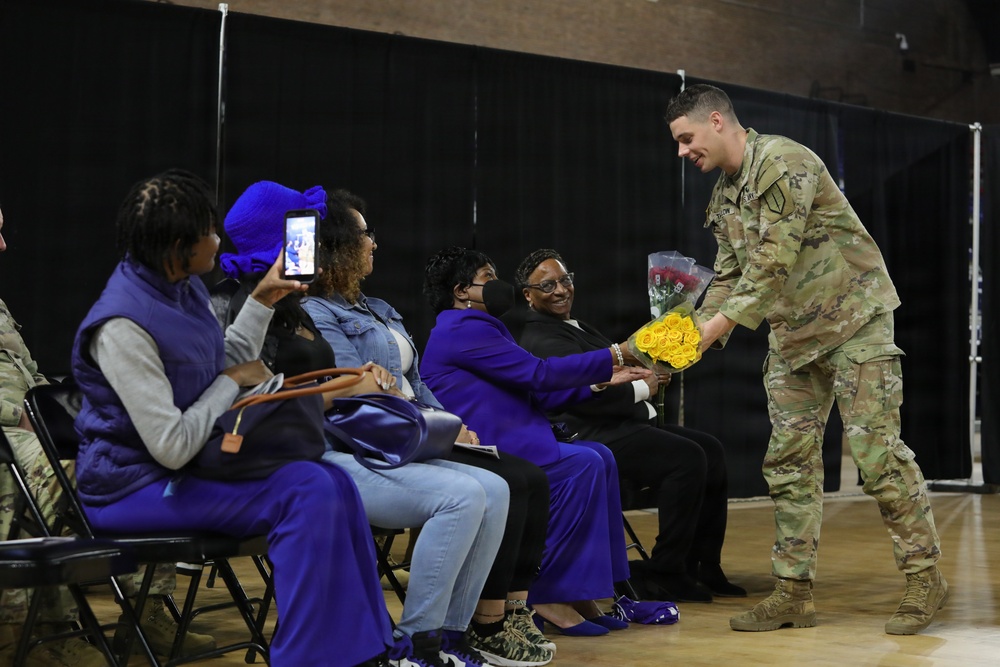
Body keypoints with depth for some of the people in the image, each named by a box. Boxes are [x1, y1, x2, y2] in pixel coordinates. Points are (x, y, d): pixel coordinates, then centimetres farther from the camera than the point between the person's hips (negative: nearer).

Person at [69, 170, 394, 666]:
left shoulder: (185, 288, 3)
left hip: (187, 462, 9)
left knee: (332, 482, -5)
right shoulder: (123, 326, -24)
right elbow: (172, 449, -26)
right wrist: (232, 383, -13)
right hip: (134, 486, -9)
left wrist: (262, 301, 13)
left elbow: (223, 366, 21)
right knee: (307, 493, -23)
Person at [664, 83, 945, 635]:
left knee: (875, 449, -9)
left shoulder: (781, 161, -17)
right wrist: (698, 334, -2)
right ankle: (793, 592, 8)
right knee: (789, 460, 4)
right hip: (792, 335, 9)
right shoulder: (722, 196, 12)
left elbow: (775, 259, -24)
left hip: (853, 319, -9)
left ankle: (924, 577, 3)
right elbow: (729, 275, 13)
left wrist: (723, 322, -25)